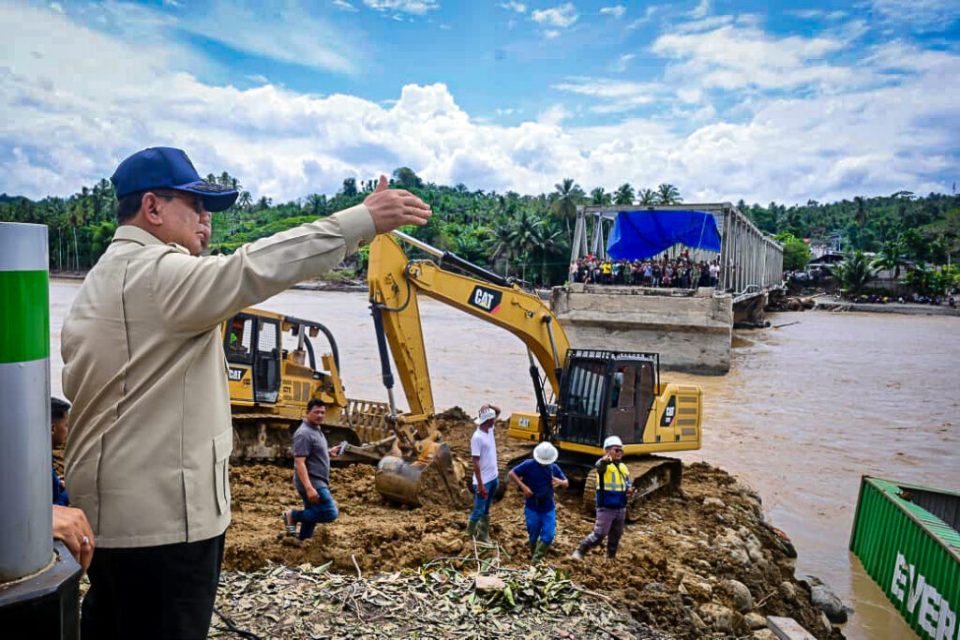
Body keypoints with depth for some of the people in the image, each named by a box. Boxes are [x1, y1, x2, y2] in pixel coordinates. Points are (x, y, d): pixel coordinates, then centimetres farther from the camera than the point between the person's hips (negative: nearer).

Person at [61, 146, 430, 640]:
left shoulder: (98, 282, 16)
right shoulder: (157, 272, -17)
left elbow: (74, 383, 19)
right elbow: (254, 269, -31)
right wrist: (364, 219, -31)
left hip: (106, 508, 11)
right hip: (162, 515, -11)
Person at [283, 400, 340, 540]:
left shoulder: (316, 430, 13)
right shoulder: (304, 433, -19)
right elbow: (299, 463, -25)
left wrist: (328, 452, 12)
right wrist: (309, 488, -31)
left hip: (317, 482, 10)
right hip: (312, 483, -10)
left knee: (313, 515, 15)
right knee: (330, 513, -12)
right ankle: (292, 515, -1)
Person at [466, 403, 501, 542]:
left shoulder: (490, 429, 1)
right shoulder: (477, 437, -23)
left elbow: (498, 411, 13)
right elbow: (475, 463, -23)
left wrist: (489, 406, -10)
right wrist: (480, 485, -22)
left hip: (494, 477, 8)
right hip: (484, 481, -8)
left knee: (486, 510, 19)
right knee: (478, 511, 5)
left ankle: (483, 536, 31)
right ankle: (471, 535, 22)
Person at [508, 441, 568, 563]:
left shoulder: (554, 468, 0)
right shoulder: (529, 465, -11)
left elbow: (566, 483, 7)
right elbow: (512, 473, -9)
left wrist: (560, 482, -17)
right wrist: (523, 487, -19)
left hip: (548, 508, 3)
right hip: (532, 508, -2)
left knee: (548, 535, -3)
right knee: (533, 536, 10)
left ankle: (535, 560, 11)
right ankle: (533, 556, 35)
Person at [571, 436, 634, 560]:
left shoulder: (624, 467, 10)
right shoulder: (604, 464, -11)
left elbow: (628, 484, 20)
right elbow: (599, 466, -36)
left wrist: (629, 491, -5)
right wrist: (605, 460, -61)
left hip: (620, 508, 7)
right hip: (606, 507, -7)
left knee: (616, 535, 17)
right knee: (599, 534, -9)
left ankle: (611, 557, 35)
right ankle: (579, 552, 4)